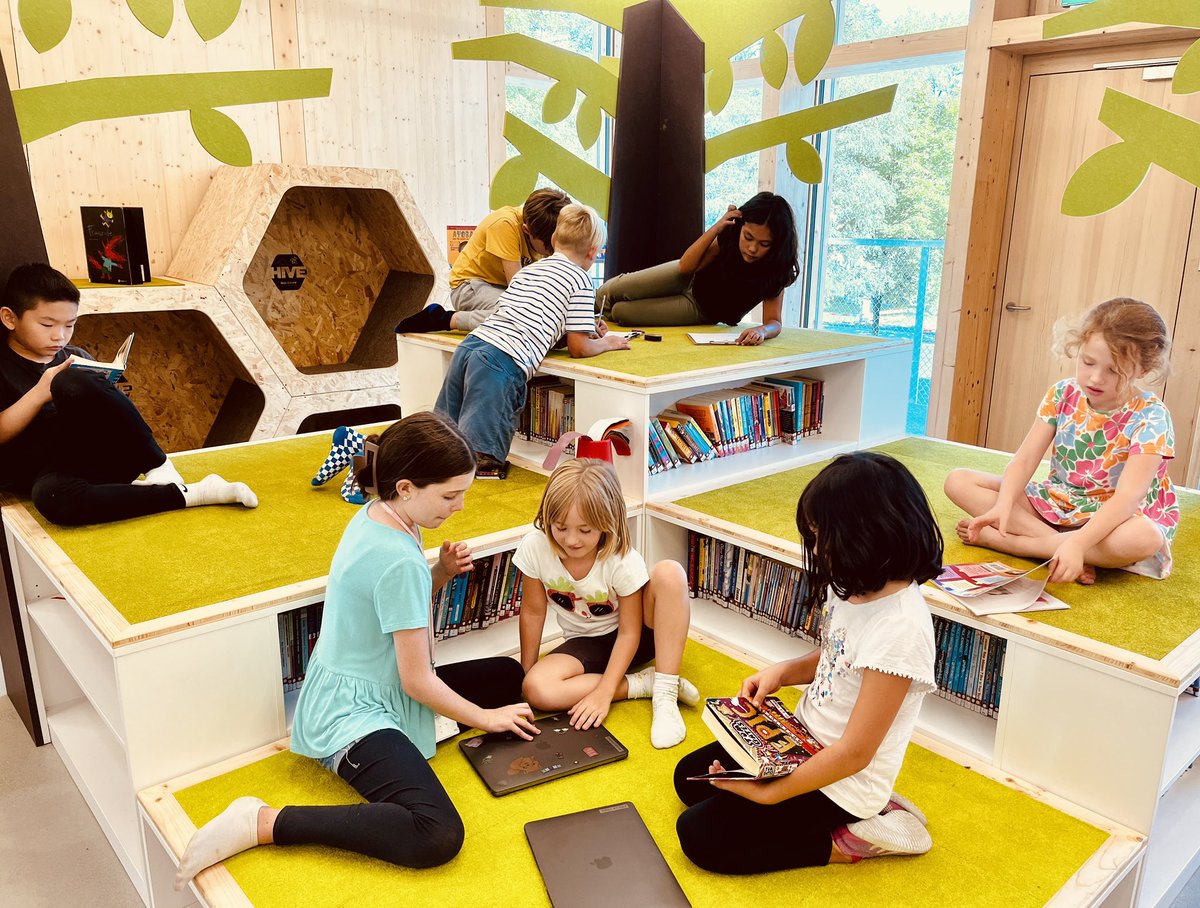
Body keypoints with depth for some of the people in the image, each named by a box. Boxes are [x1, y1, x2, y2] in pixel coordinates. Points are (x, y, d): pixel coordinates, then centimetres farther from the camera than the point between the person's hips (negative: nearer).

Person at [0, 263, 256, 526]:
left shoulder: (77, 359, 18)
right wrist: (40, 393, -14)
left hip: (103, 454, 2)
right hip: (53, 472, -2)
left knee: (74, 383, -30)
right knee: (54, 499, -43)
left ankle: (158, 467, -21)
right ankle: (188, 494, -38)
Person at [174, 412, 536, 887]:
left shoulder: (375, 515, -1)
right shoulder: (399, 561, -27)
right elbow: (418, 680, -19)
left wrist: (441, 572, -5)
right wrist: (484, 718, -5)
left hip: (371, 689, 10)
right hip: (355, 717, -10)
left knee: (508, 674, 17)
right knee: (438, 838, -29)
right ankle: (261, 823, -16)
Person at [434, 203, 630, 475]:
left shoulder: (528, 269, 26)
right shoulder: (580, 280, 5)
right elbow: (579, 348, 3)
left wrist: (585, 328, 36)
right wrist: (607, 343, 23)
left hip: (468, 347, 8)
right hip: (505, 363, -7)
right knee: (480, 457, -11)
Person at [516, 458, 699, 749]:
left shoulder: (624, 561, -26)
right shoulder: (535, 548, -21)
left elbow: (629, 633, -19)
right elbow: (533, 612, -8)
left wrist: (603, 693, -25)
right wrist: (525, 673, -1)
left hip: (631, 639, -2)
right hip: (585, 643, 2)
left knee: (669, 572, -32)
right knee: (536, 689, -31)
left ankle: (665, 693, -26)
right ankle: (645, 683, -16)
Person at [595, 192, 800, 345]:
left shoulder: (775, 269, -28)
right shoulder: (730, 235, -24)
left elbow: (775, 321, -28)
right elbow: (686, 266, -21)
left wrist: (762, 330, -52)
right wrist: (717, 227, -33)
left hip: (702, 312, -1)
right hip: (689, 278, 1)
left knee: (620, 311, -11)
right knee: (607, 294, -6)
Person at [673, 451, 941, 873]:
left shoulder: (900, 629, -32)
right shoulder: (853, 585, -6)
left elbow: (854, 754, -26)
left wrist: (768, 793, -19)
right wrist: (782, 672, -4)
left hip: (840, 780, -9)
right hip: (802, 742, 9)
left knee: (699, 835, -8)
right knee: (690, 778, 17)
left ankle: (849, 842, 1)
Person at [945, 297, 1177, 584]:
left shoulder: (1150, 416, -18)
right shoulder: (1063, 394, -5)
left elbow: (1129, 495, -29)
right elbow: (1025, 459, -10)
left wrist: (1077, 543, -44)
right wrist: (1003, 505, -31)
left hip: (1115, 517, -4)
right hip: (1054, 503, 4)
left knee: (1145, 539, -42)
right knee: (958, 481, -11)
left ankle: (998, 540, -32)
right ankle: (1052, 540, -24)